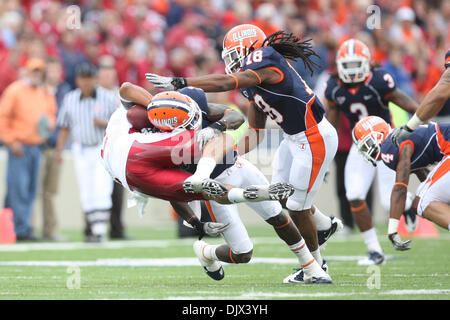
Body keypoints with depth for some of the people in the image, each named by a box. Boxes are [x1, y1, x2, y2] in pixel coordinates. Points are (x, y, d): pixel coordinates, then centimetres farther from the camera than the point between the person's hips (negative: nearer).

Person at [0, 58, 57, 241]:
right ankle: (21, 229, -11)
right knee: (19, 186, -11)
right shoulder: (15, 91, -6)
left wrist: (50, 123, 0)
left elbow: (51, 115, 24)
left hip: (36, 147, 7)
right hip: (19, 146, -7)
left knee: (31, 189, 6)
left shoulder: (45, 93, 13)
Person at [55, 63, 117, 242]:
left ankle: (100, 231, -16)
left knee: (101, 192, -14)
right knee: (86, 194, 4)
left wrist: (105, 124, -18)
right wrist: (59, 150, 5)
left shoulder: (108, 98, -3)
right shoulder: (69, 99, 5)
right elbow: (65, 127, 12)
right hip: (81, 151, 3)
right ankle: (91, 230, 15)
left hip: (104, 150, -3)